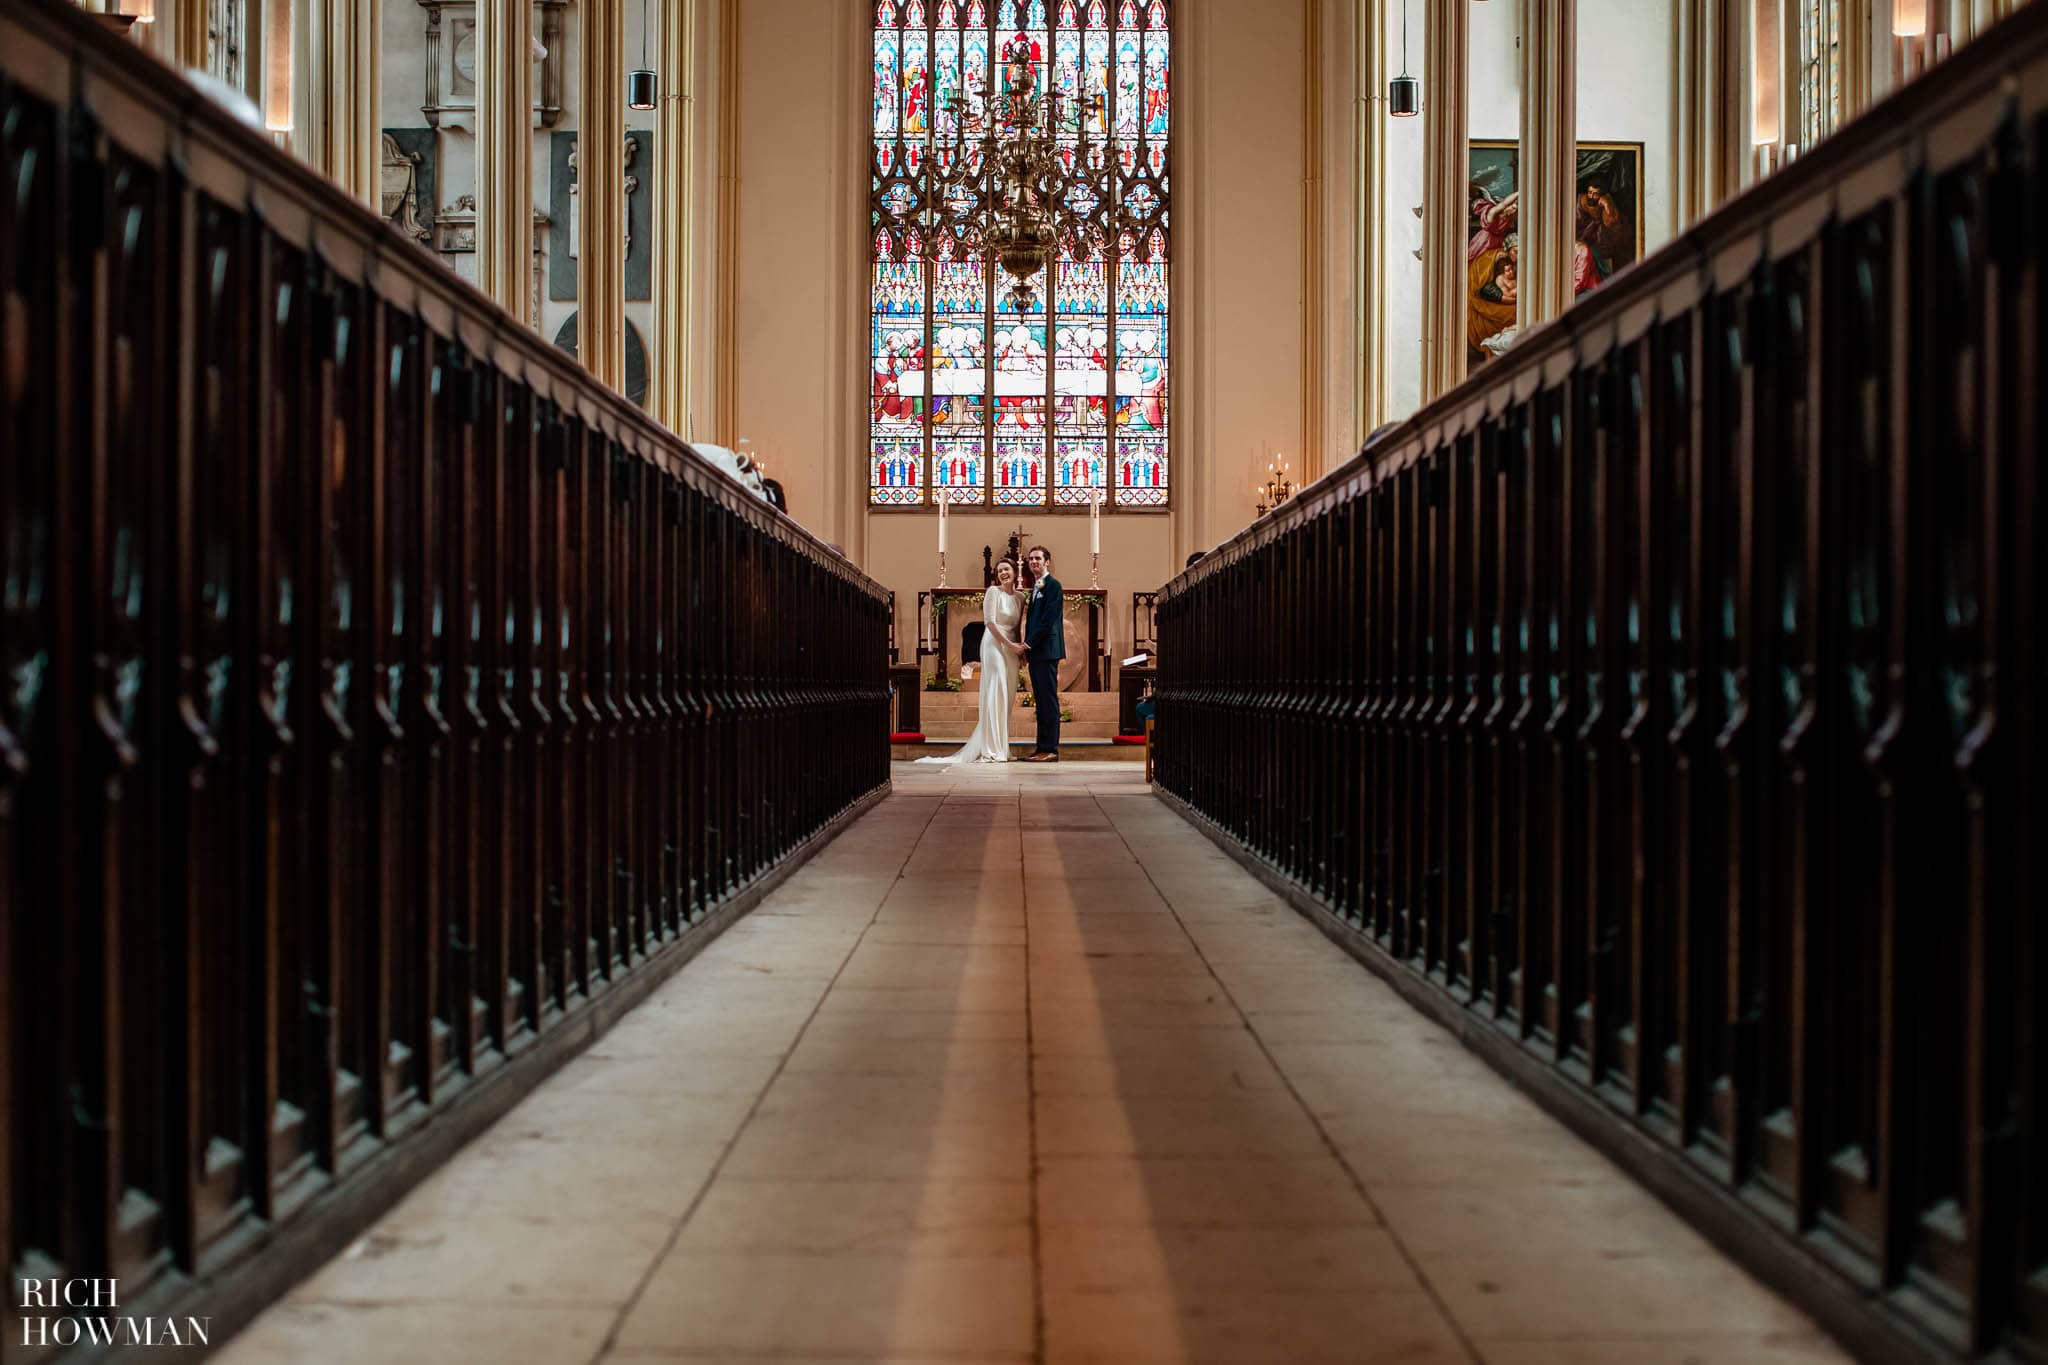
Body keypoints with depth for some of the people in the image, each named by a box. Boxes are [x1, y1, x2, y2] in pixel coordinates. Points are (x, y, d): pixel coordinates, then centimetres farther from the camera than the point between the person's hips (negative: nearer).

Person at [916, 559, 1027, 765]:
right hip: (995, 645, -6)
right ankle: (991, 750, -8)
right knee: (994, 695, -8)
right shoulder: (993, 592, -5)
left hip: (1012, 648, 6)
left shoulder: (1019, 598, 13)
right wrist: (1009, 644, -13)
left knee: (1007, 698, 5)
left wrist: (1021, 647, 2)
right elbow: (990, 622, -11)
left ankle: (1001, 747, 9)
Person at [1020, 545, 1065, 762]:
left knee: (1049, 700, -8)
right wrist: (1026, 649, 12)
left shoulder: (1052, 585, -8)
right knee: (1040, 701, 10)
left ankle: (1050, 750, -8)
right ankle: (1042, 747, 12)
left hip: (1047, 650, -9)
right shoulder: (1035, 587, 20)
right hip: (1035, 652, 9)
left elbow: (1048, 619, -15)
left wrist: (1029, 643, -13)